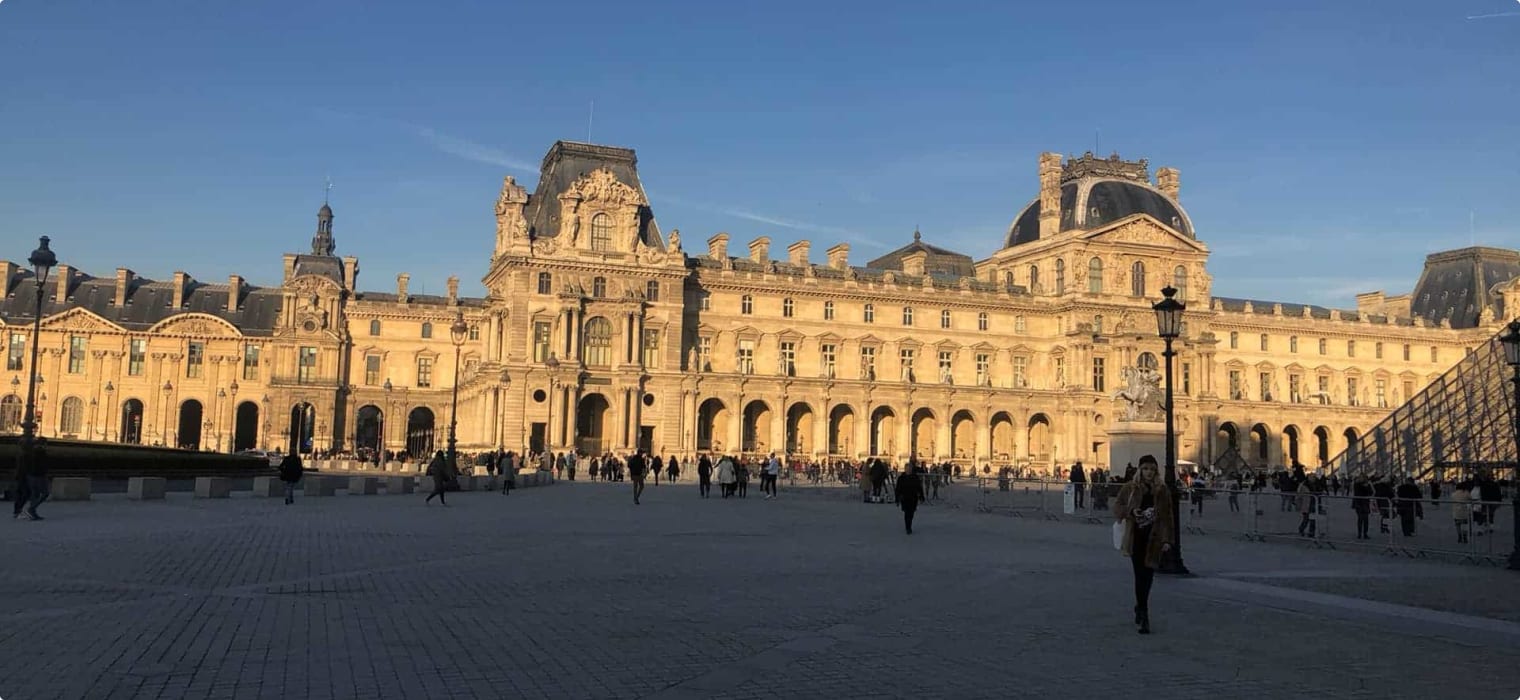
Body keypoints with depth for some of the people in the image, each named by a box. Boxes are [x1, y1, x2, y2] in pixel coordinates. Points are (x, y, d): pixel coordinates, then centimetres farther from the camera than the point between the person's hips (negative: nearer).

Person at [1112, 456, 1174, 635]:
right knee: (1141, 575, -3)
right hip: (1136, 538, -1)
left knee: (1147, 575, 4)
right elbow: (1117, 505, 7)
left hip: (1153, 539, 1)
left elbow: (1167, 516, 2)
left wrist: (1167, 539, -5)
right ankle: (1144, 616, 1)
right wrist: (1130, 511, -13)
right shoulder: (1130, 489, 0)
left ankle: (1140, 607, 25)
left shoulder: (1162, 491, 2)